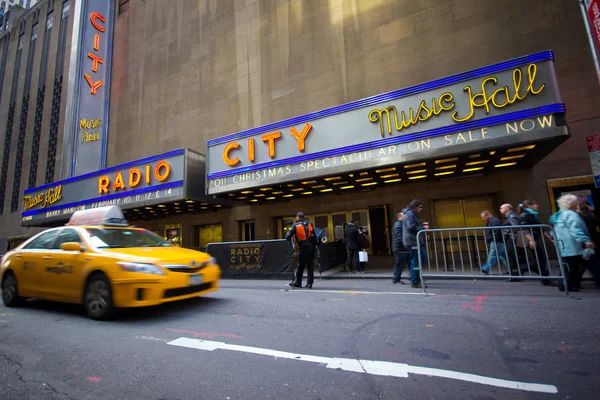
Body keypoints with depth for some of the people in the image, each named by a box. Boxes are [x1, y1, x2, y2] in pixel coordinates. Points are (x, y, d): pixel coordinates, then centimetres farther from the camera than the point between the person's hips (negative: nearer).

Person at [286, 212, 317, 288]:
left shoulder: (295, 225, -4)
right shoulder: (310, 224, 8)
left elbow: (288, 237, -11)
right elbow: (314, 237, 6)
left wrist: (289, 239, 10)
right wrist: (314, 246, 12)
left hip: (302, 248, -2)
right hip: (311, 248, 3)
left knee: (300, 266, 11)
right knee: (310, 266, 9)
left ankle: (298, 283, 22)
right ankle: (309, 283, 10)